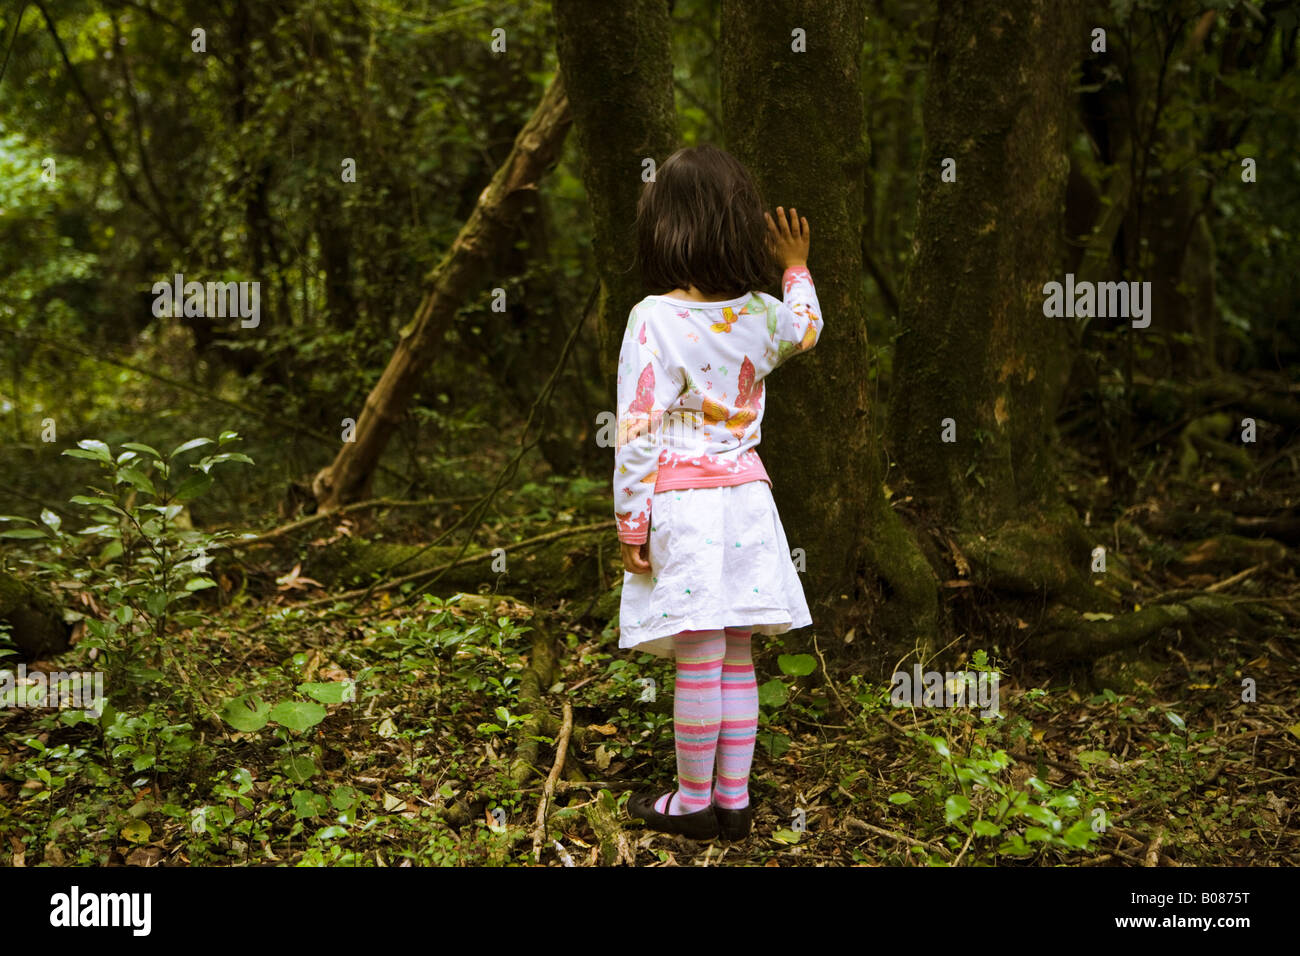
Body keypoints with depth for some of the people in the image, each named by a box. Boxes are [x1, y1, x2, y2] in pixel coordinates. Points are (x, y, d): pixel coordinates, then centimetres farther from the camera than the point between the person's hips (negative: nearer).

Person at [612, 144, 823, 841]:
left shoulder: (654, 319, -13)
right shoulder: (762, 316, 2)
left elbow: (638, 430, -14)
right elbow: (806, 329, 28)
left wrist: (632, 523, -7)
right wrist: (797, 266, 44)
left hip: (681, 501, -5)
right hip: (746, 496, 5)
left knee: (699, 661, 0)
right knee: (737, 657, 11)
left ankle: (695, 802, 11)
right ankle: (734, 798, 18)